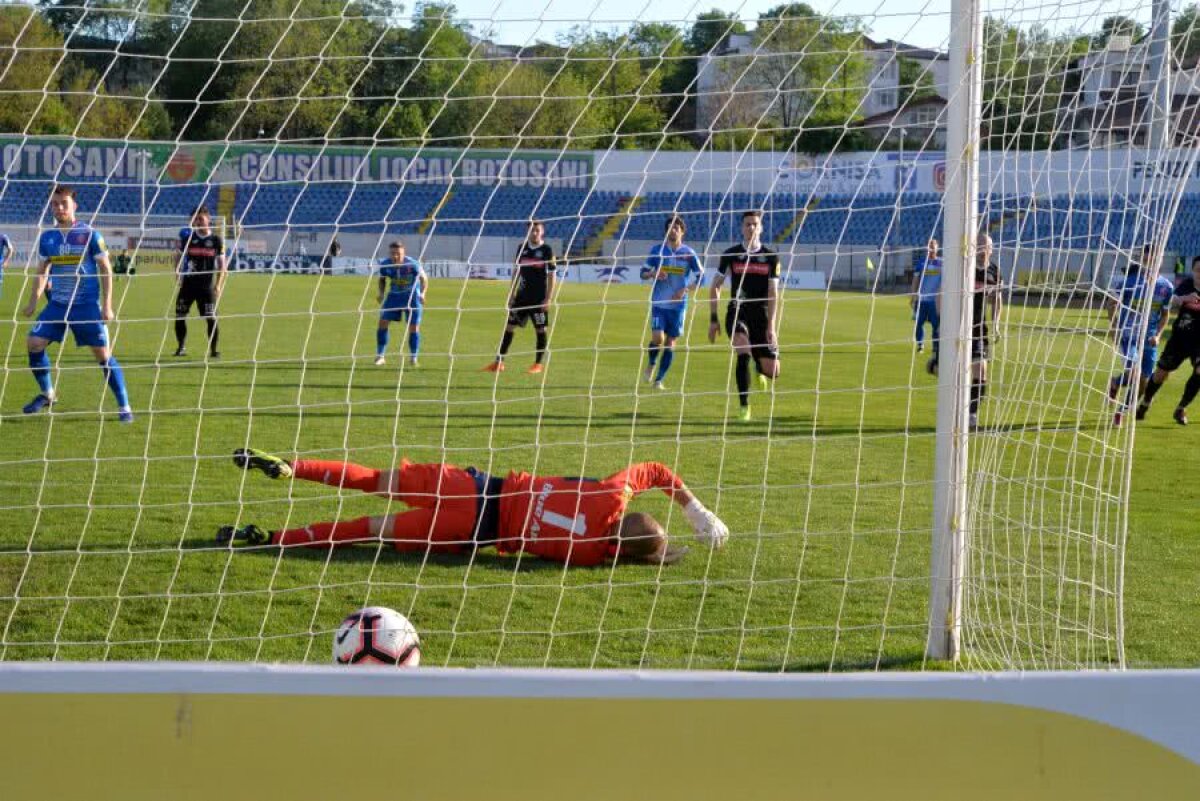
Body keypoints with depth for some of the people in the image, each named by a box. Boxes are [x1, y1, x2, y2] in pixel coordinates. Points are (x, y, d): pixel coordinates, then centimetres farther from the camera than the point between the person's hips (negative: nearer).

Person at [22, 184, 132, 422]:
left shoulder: (90, 234, -8)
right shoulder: (47, 237, 4)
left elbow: (106, 269, -5)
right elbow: (43, 270, 17)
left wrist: (107, 305, -9)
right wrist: (33, 302, 11)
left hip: (87, 304, -4)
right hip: (58, 304, 4)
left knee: (103, 353, -6)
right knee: (34, 342, -6)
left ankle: (124, 407, 2)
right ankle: (47, 394, 15)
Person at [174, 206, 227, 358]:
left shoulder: (216, 239, 0)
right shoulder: (188, 237, 2)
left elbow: (221, 264, 3)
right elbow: (180, 258, 12)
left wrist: (218, 284, -5)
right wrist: (178, 273, -3)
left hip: (207, 285, -2)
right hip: (188, 283, 2)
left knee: (211, 318, -6)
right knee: (180, 316, 2)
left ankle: (214, 350, 2)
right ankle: (181, 347, 17)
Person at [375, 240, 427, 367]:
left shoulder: (412, 264, -24)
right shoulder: (385, 265, -15)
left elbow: (423, 278, -11)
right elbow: (382, 279, 5)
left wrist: (422, 293, -25)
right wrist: (381, 293, -11)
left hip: (412, 295, -3)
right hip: (394, 295, 3)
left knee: (414, 327, -4)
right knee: (383, 322, -5)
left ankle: (413, 358, 11)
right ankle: (380, 356, 7)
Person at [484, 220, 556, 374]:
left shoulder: (547, 250, -5)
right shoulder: (522, 248, 7)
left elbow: (551, 275, -5)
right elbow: (516, 271, 13)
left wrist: (548, 298, -11)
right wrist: (511, 294, 9)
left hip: (539, 297, -4)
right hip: (522, 296, 4)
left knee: (540, 330, 0)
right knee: (509, 326, 2)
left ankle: (538, 364, 10)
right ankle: (499, 362, 6)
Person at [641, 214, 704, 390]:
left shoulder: (688, 253, -1)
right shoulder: (657, 250, 1)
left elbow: (700, 277, 2)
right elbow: (643, 273, 7)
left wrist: (685, 289, -14)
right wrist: (652, 273, -16)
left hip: (678, 305, 1)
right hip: (658, 303, -1)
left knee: (670, 342, 3)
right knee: (658, 338, -15)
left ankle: (659, 380, 13)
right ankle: (651, 364, 16)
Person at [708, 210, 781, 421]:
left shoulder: (771, 257, 1)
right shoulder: (731, 254, 1)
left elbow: (773, 293, -2)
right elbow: (715, 286, 8)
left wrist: (771, 325, -11)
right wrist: (713, 319, 2)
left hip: (761, 315, 1)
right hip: (737, 312, -1)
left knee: (772, 372, -2)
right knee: (743, 352, -29)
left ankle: (759, 367, 38)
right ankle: (744, 407, -19)